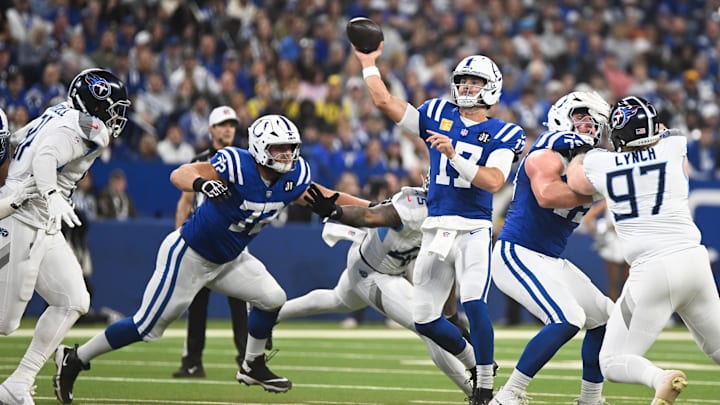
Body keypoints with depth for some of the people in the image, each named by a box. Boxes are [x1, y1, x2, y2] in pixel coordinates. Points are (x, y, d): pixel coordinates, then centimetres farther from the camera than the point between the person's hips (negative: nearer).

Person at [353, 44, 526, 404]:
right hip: (436, 229, 5)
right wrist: (368, 62, 11)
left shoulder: (502, 134, -1)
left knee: (474, 304, -23)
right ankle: (474, 362, 29)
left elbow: (494, 182, -16)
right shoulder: (438, 116, 9)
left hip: (474, 230, -4)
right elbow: (384, 101, 7)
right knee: (425, 320, 5)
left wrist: (453, 155, -25)